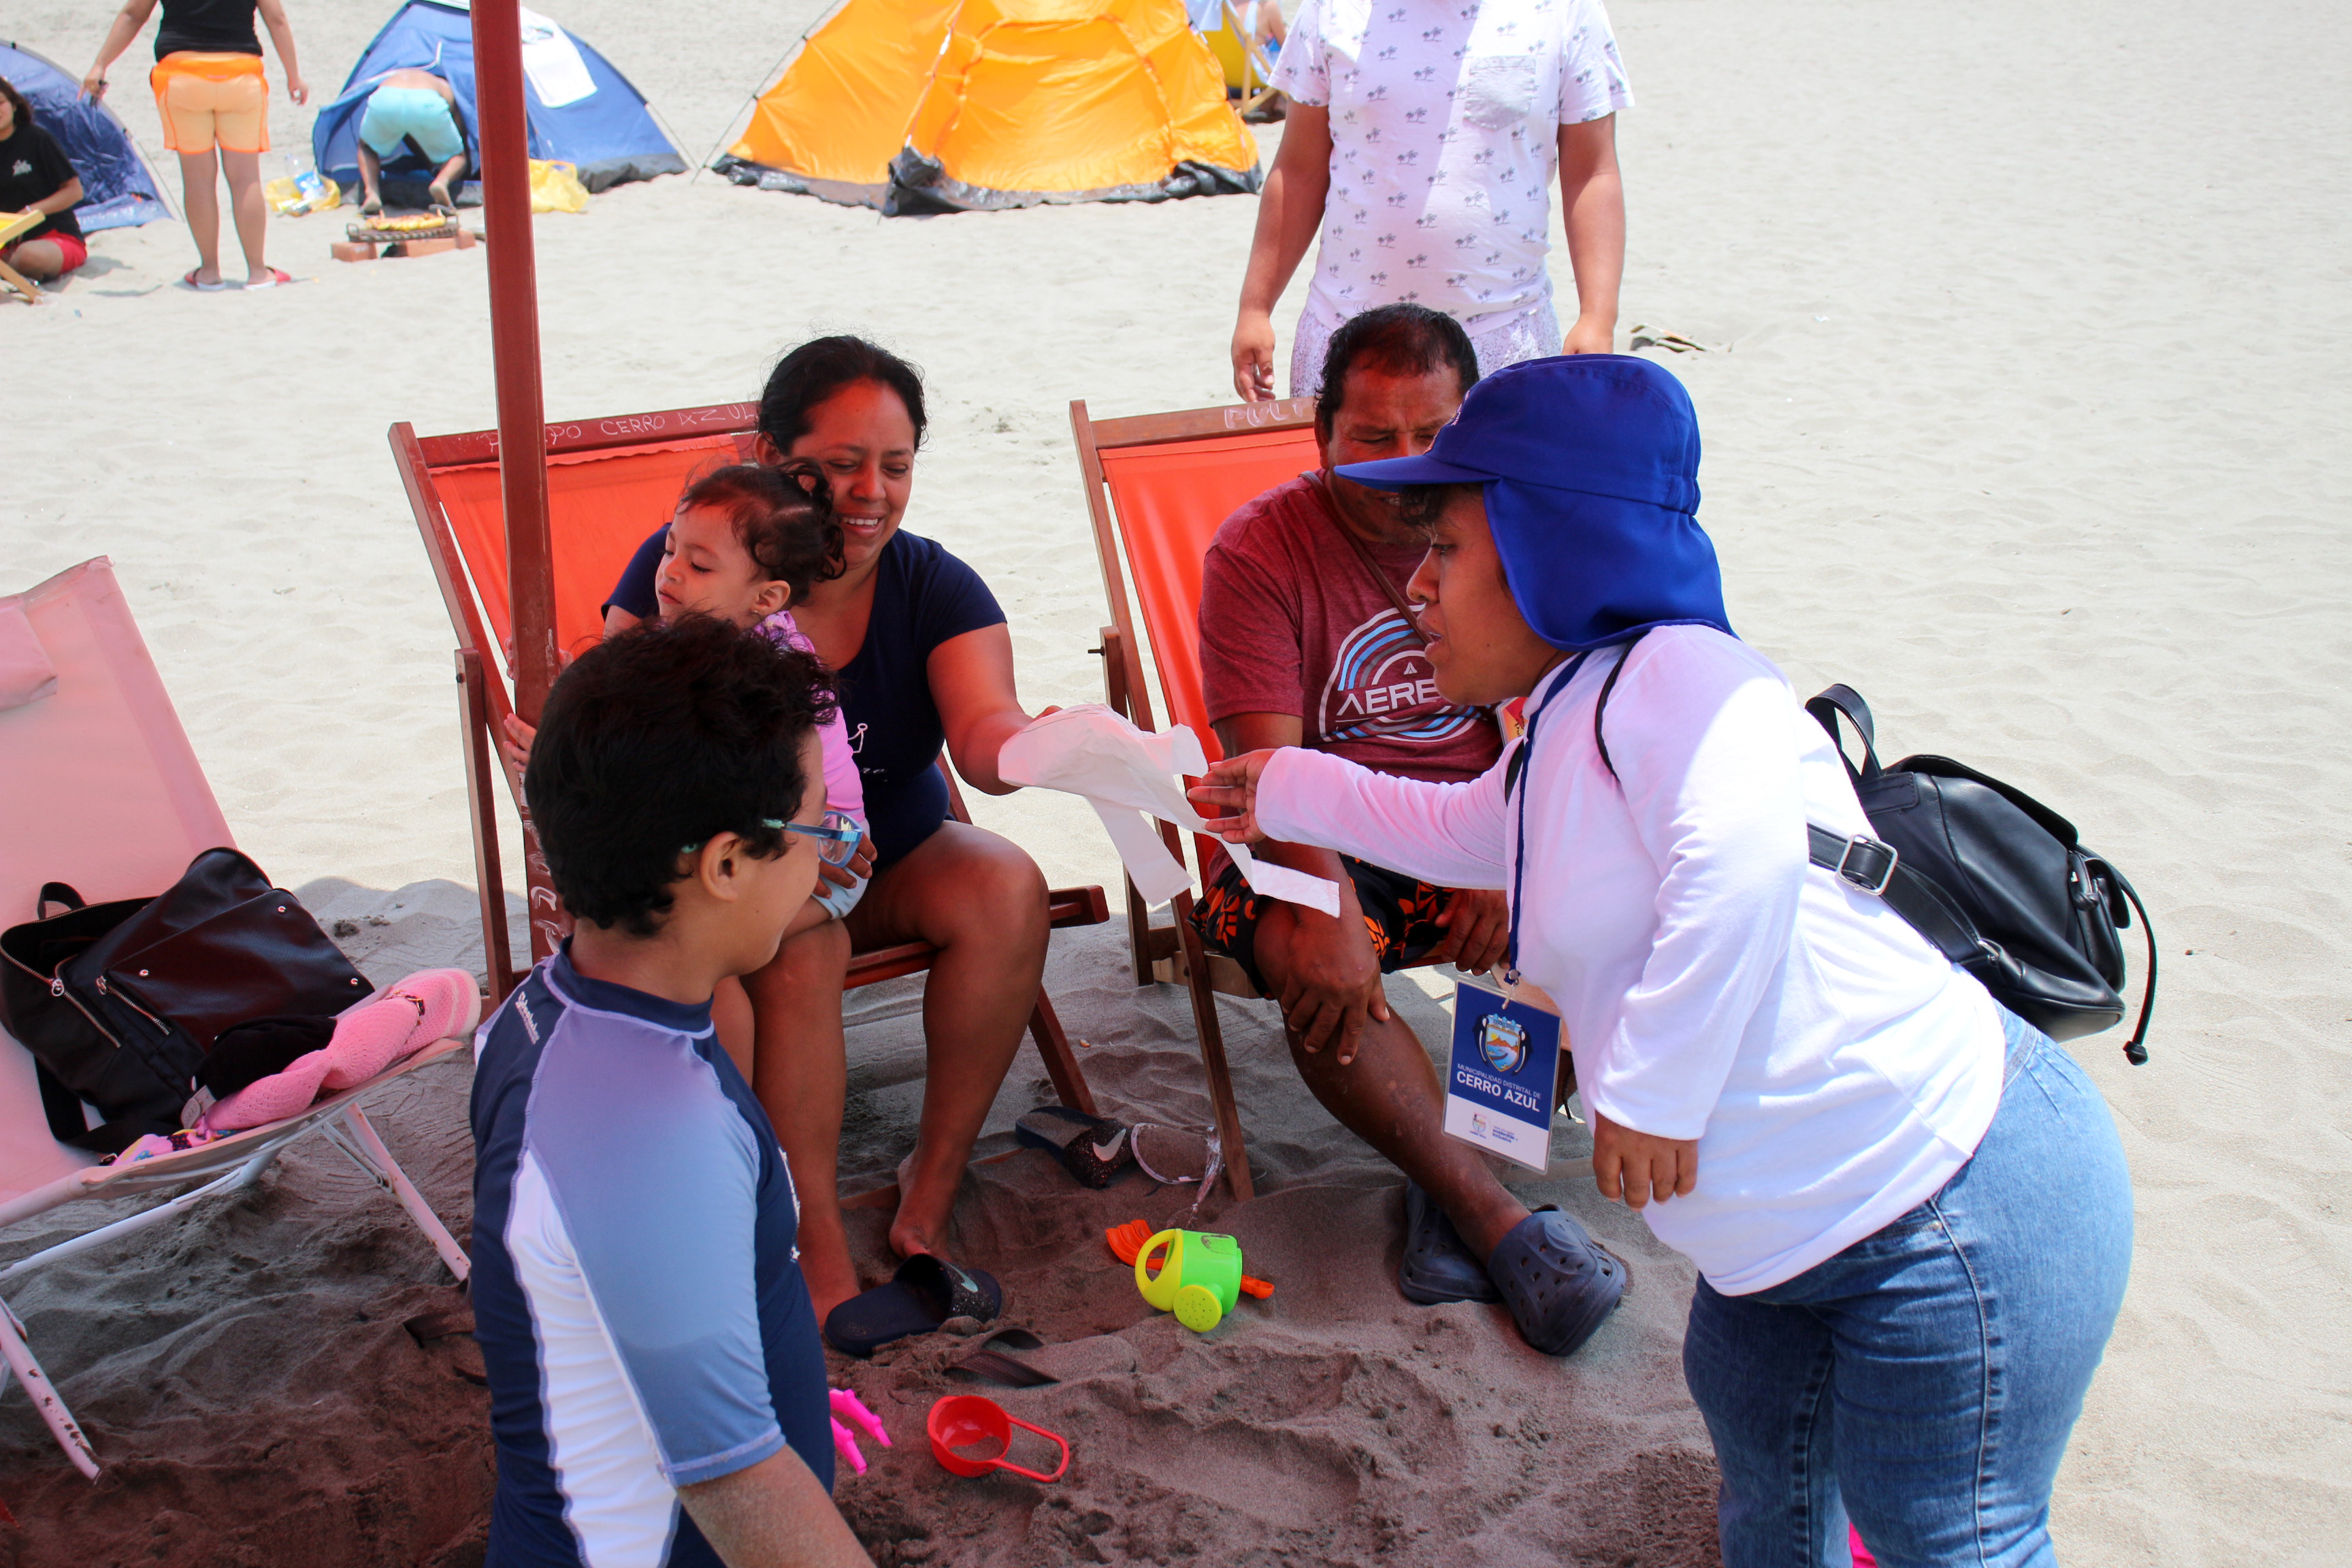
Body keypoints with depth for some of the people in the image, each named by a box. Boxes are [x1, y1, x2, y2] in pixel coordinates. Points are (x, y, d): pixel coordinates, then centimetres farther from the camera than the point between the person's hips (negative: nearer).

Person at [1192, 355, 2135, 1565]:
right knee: (1759, 1442, 29)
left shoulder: (1670, 672, -18)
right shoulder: (1557, 746, 13)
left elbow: (1742, 852, -39)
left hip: (1961, 1208, -10)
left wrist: (1651, 1091, -30)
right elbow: (1466, 831, 37)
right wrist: (1287, 791, 46)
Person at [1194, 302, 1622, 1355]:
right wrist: (1327, 911, -32)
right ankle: (1494, 1218, -23)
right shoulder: (1260, 550, -9)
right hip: (1324, 838, -3)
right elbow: (1270, 763, -17)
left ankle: (1447, 1169, -11)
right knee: (1301, 956, -34)